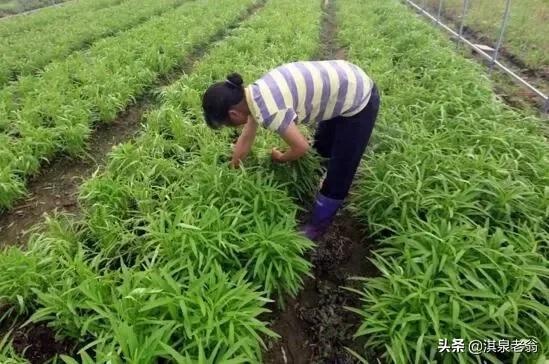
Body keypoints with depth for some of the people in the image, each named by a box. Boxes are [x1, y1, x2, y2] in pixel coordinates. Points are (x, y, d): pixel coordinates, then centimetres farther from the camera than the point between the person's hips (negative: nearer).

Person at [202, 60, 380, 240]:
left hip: (358, 101, -9)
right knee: (323, 147, 29)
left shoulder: (268, 110, -32)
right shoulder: (255, 94, -3)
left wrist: (280, 158, 0)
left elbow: (301, 147, -21)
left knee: (340, 171, 6)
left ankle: (319, 223, 26)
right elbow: (246, 139, 10)